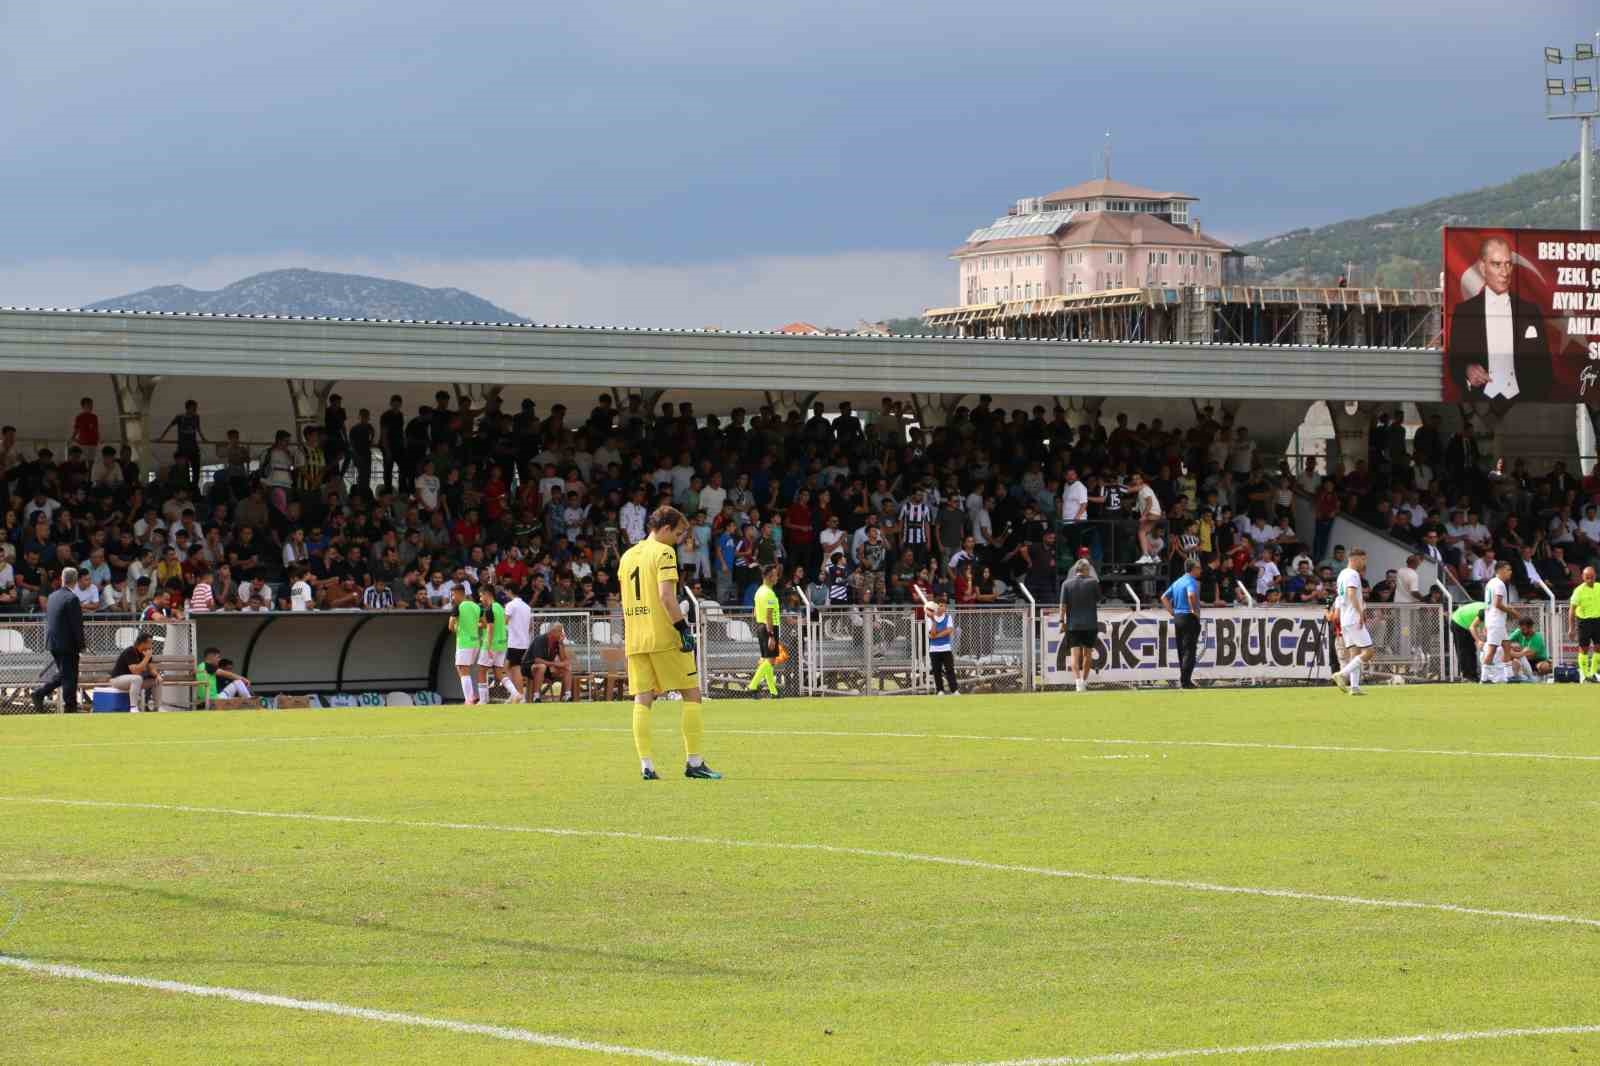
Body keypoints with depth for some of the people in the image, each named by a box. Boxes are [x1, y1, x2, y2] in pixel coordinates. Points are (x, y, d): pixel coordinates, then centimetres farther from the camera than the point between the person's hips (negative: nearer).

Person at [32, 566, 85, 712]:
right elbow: (77, 625, -17)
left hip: (52, 642, 7)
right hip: (67, 644, -7)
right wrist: (81, 645, -8)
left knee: (62, 674, 19)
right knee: (69, 677, 0)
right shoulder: (72, 599, -16)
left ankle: (39, 693, 8)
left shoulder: (52, 596, 8)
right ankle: (70, 707, 3)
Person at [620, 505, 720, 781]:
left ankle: (646, 765, -5)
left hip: (635, 639, 7)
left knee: (642, 700, 4)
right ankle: (694, 762, -1)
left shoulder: (628, 556, 16)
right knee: (691, 694, 2)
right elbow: (666, 596, -17)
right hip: (664, 635, -7)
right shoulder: (663, 552, -7)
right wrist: (683, 628, -15)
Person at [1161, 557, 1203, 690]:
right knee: (1190, 650, -7)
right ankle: (1186, 680, -11)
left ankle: (1183, 679, 14)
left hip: (1177, 618, 8)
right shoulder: (1192, 582, -11)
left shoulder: (1177, 582, 15)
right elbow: (1191, 595, -32)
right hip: (1190, 618, -8)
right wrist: (1195, 610, -19)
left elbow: (1164, 598, 18)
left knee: (1181, 650, 12)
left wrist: (1172, 612, 14)